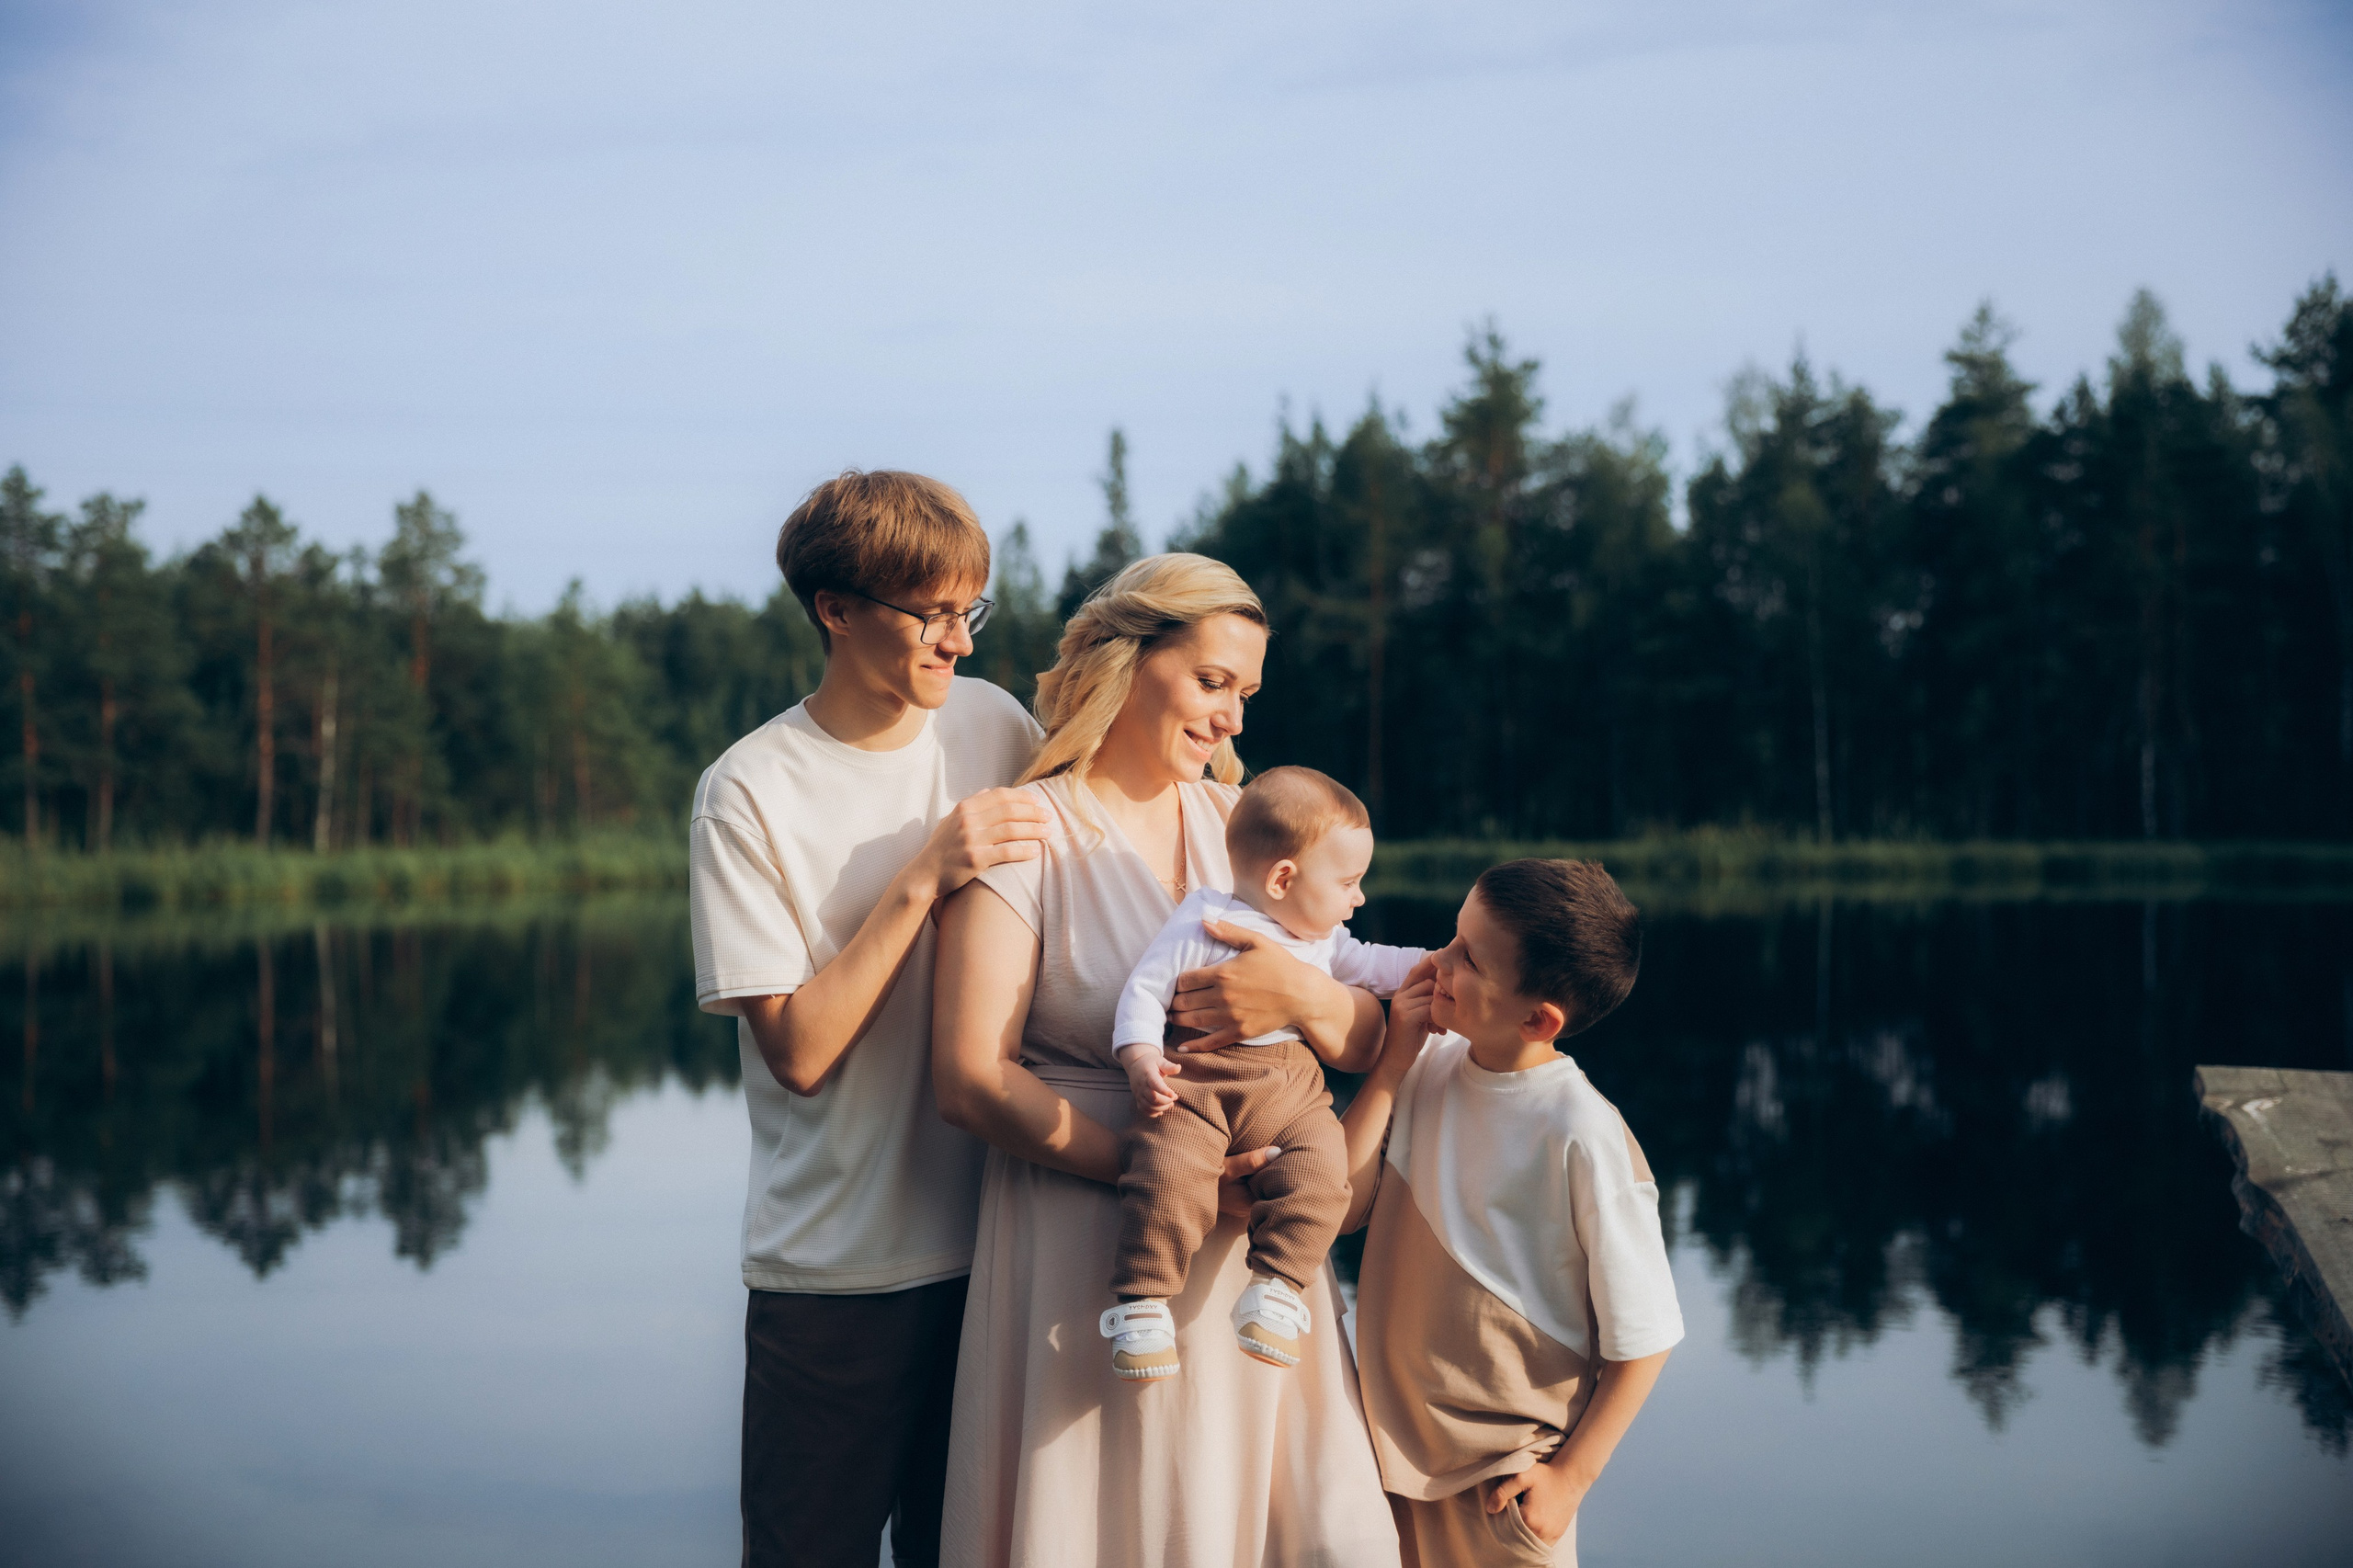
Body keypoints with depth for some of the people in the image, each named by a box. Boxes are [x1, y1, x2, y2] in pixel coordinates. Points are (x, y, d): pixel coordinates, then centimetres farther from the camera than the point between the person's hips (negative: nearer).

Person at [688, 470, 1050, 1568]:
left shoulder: (994, 726, 2)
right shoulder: (751, 792, -10)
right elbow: (799, 1048, -15)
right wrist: (925, 878, -20)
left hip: (991, 1239, 4)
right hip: (833, 1271, -4)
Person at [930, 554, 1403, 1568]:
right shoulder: (1025, 835, -5)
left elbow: (1373, 1046, 6)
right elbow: (972, 1078, -14)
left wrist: (1304, 997, -17)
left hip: (1251, 1244, 5)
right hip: (1086, 1249, -5)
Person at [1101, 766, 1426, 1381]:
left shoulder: (1321, 939, 18)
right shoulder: (1202, 925, -6)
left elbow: (1368, 965, 34)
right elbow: (1145, 989, -7)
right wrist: (1140, 1055, -22)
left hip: (1289, 1088, 6)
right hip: (1196, 1082, -6)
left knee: (1319, 1169, -20)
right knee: (1169, 1175, -26)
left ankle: (1275, 1289, -11)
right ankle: (1142, 1302, -14)